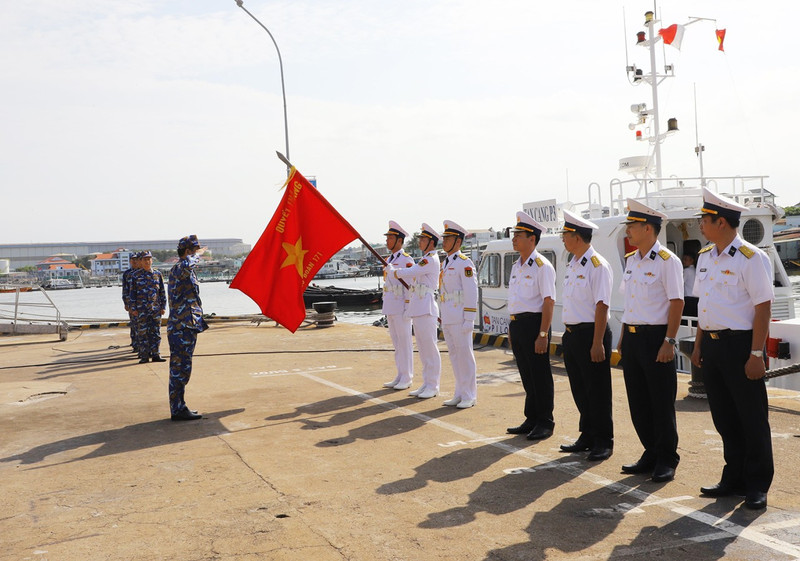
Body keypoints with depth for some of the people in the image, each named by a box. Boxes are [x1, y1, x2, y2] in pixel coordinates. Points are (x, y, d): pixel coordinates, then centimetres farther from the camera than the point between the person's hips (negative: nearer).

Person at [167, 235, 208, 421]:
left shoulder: (184, 272, 20)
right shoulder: (178, 269, -13)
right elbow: (186, 265, -41)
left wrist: (199, 322, 34)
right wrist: (197, 255, -21)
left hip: (186, 327, 10)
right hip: (182, 329, -10)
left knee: (181, 369, 14)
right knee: (180, 369, -6)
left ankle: (179, 407, 21)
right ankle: (178, 410, -2)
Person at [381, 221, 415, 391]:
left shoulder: (406, 260, -11)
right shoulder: (388, 260, 16)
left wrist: (408, 308, -19)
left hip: (401, 306, -9)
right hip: (390, 307, 9)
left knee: (405, 342, -3)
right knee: (396, 342, 11)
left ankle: (407, 379, 2)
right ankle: (400, 377, 18)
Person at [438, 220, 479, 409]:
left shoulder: (464, 263, -10)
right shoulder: (445, 263, 16)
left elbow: (471, 292, -15)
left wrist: (469, 320, -19)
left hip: (459, 318, -8)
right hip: (447, 319, 8)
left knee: (465, 355, -2)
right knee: (454, 356, 12)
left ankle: (469, 396, 5)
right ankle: (459, 393, 20)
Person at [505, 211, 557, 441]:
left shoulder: (542, 266, -11)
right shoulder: (516, 266, 14)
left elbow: (549, 302, -16)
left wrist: (543, 335, -20)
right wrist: (512, 328, 17)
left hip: (533, 323, -8)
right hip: (516, 324, 8)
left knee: (540, 376, 1)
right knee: (527, 375, 15)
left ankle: (545, 423, 11)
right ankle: (532, 420, 25)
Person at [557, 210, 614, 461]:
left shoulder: (597, 265, -14)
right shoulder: (571, 265, 13)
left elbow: (601, 306, -18)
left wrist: (597, 343, -22)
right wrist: (568, 334, 14)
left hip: (590, 333, -9)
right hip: (572, 334, 9)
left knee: (597, 392, 1)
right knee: (579, 390, 15)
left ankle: (603, 442, 12)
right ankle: (587, 436, 28)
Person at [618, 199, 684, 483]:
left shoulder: (667, 261, -11)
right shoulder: (631, 260, 12)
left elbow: (677, 303, -14)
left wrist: (669, 342, -19)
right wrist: (622, 338, 16)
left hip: (655, 337, -8)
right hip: (632, 336, 8)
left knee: (662, 403, 1)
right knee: (638, 401, 12)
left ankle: (666, 461, 14)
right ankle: (650, 454, 25)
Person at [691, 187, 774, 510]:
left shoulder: (751, 258, -13)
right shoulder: (705, 257, 10)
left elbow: (763, 307, -15)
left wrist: (756, 354, -18)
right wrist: (698, 345, 15)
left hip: (739, 344, -7)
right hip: (712, 345, 7)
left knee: (752, 419, 3)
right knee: (724, 418, 14)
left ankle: (757, 486, 15)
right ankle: (734, 479, 27)